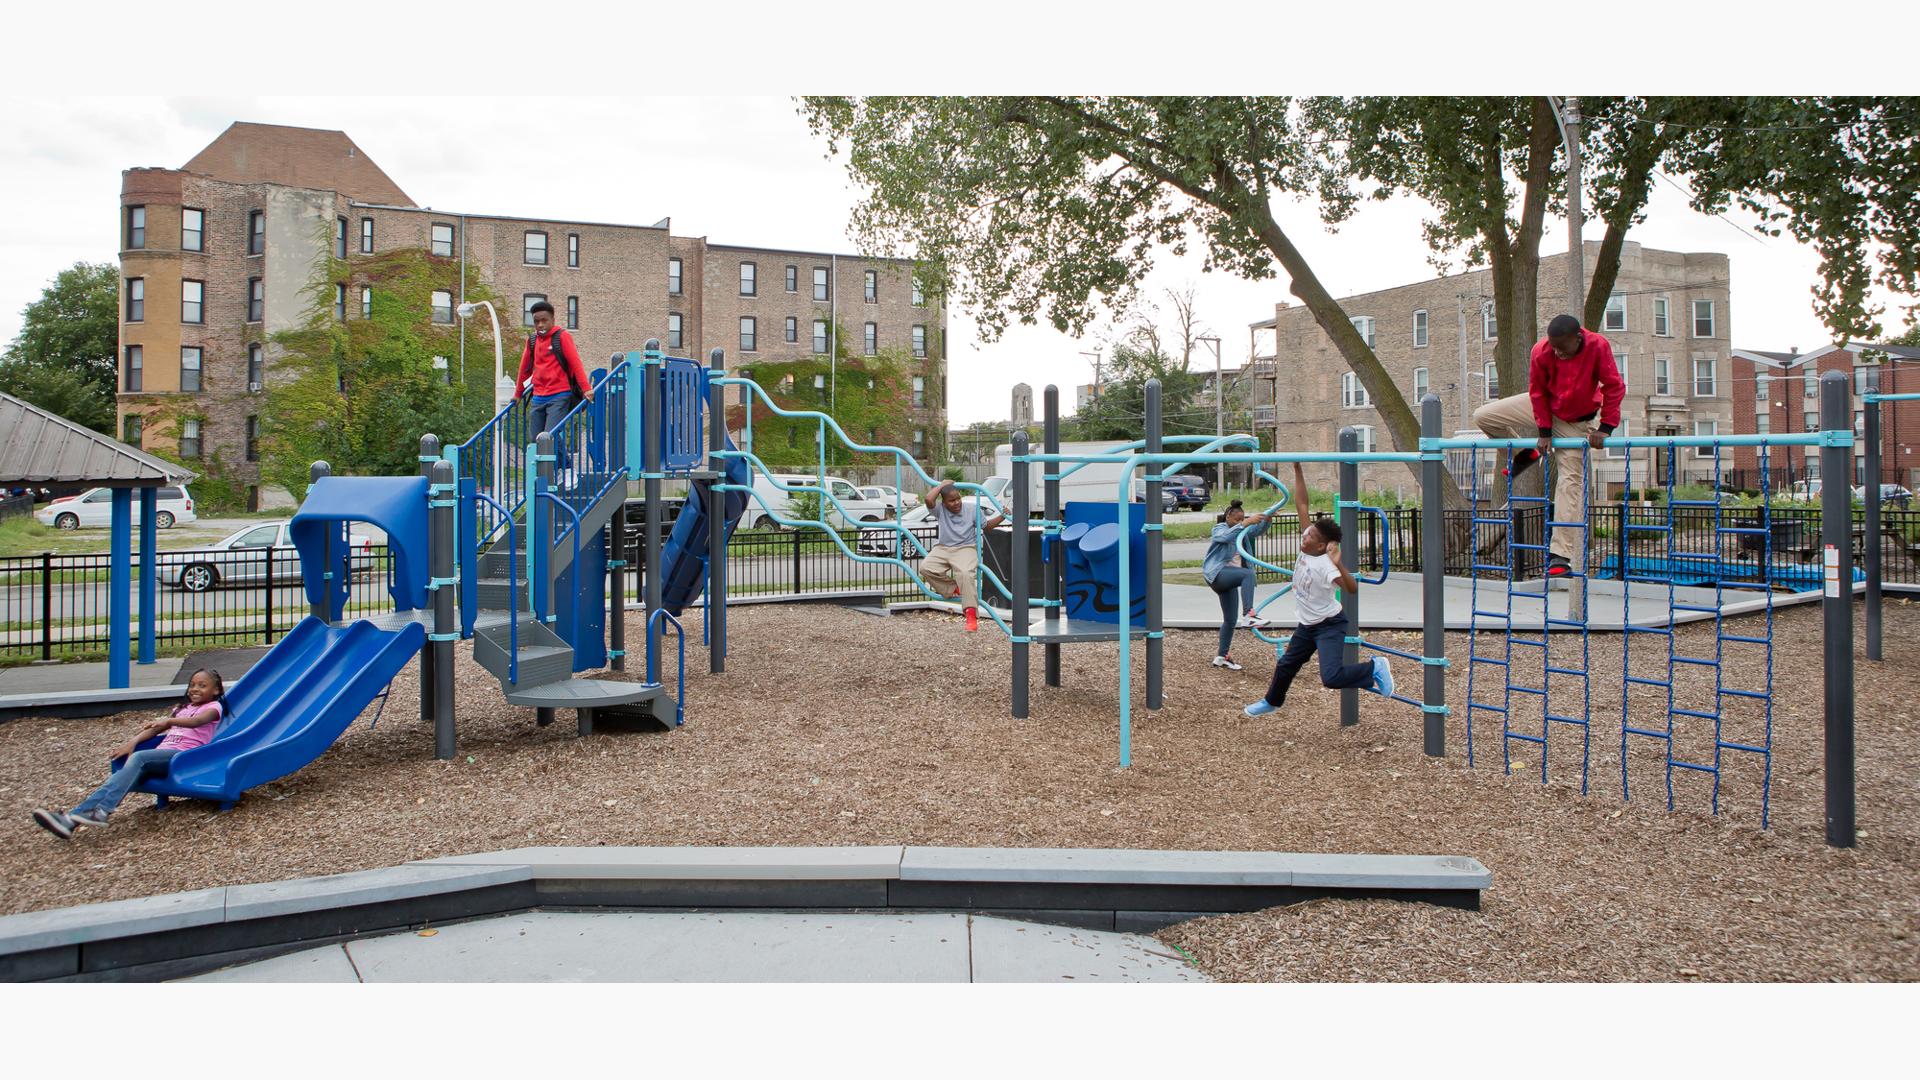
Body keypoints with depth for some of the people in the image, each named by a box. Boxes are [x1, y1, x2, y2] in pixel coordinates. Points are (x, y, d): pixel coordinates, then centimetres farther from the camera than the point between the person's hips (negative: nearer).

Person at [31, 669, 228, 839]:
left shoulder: (213, 707, 8)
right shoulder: (182, 708, 31)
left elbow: (195, 721, -15)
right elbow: (156, 728, 21)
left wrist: (168, 720, -32)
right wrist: (133, 741, 3)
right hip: (163, 753, 6)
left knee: (139, 758, -31)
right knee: (126, 773, -21)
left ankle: (102, 811, -41)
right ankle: (72, 818, -34)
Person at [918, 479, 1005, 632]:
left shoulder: (972, 510, 5)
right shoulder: (940, 509, 2)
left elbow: (987, 525, 14)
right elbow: (928, 499, -19)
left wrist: (1003, 516, -1)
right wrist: (942, 485, -6)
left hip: (964, 549, -2)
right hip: (942, 549, 2)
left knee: (965, 573, -33)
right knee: (925, 568, -26)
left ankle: (972, 615, -36)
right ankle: (953, 588, -6)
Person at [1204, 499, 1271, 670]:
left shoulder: (1241, 531, 19)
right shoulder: (1219, 529, -2)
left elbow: (1259, 529, 4)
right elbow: (1227, 536, -26)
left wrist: (1267, 518, -16)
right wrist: (1246, 523, -37)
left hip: (1228, 580, 8)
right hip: (1216, 573, -8)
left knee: (1230, 620, 9)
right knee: (1248, 574, -33)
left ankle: (1222, 657, 20)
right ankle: (1248, 615, -45)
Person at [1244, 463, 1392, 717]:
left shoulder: (1326, 565, -29)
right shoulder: (1306, 547, -10)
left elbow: (1352, 588, -43)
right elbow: (1301, 504, -10)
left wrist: (1338, 565, -58)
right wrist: (1297, 470, -14)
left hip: (1330, 625, -8)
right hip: (1307, 625, 8)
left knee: (1332, 677, -23)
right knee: (1286, 664, 22)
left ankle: (1375, 668, 0)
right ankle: (1272, 701, 46)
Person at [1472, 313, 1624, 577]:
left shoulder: (1598, 347, -28)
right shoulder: (1541, 351, -24)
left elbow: (1614, 387, -21)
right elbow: (1538, 392, -12)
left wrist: (1605, 429, -24)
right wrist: (1544, 432, -13)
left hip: (1575, 421, -3)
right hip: (1541, 407, 3)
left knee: (1571, 482, -8)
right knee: (1482, 417, -7)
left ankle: (1561, 555, -9)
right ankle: (1527, 453, 17)